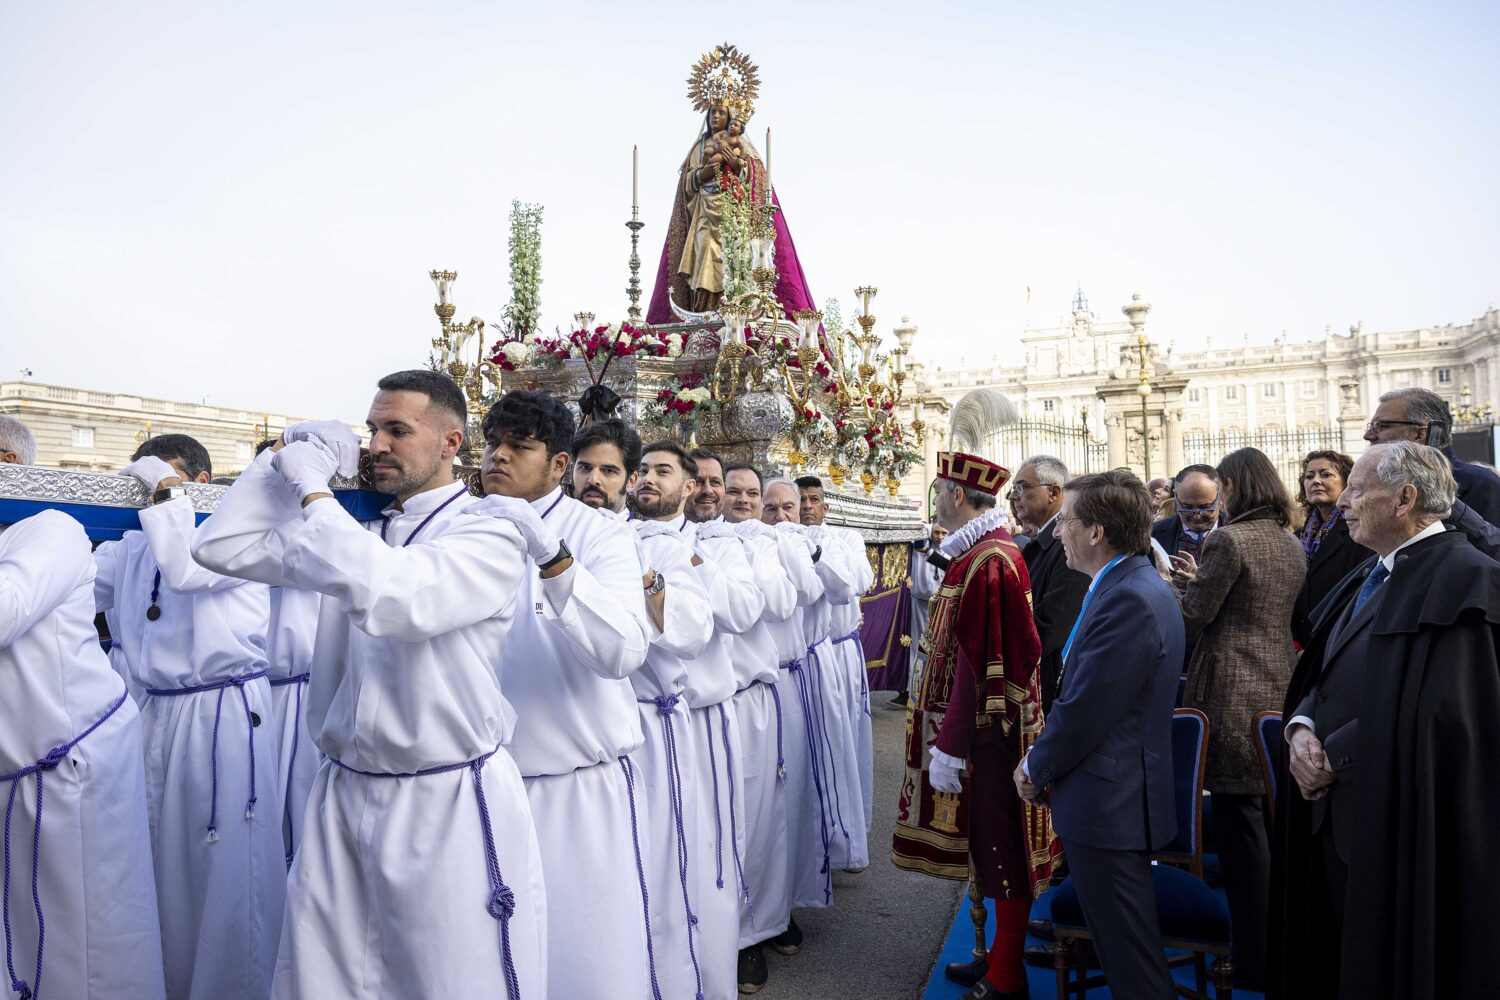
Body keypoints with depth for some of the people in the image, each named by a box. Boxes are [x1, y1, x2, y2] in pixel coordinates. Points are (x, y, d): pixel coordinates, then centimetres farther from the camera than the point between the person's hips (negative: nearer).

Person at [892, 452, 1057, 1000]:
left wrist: (949, 746, -19)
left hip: (988, 729, -10)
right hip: (995, 722, 10)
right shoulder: (996, 551, 8)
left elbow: (975, 664, -23)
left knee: (1001, 849, 4)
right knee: (994, 844, 19)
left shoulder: (984, 563, -22)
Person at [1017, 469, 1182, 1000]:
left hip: (1107, 801, -10)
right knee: (1124, 941, 23)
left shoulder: (1128, 599, -24)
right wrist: (1044, 761, 7)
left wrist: (1036, 768, -6)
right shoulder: (1137, 584, 9)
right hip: (1121, 793, 10)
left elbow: (1084, 710, -23)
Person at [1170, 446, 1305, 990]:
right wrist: (1201, 579, 16)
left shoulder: (1229, 540, -15)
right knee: (1272, 820, 18)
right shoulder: (1292, 544, 11)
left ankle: (1255, 960, 8)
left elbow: (1191, 619, -14)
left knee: (1241, 823, -1)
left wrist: (1188, 580, 6)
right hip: (1281, 690, 9)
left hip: (1234, 697, -9)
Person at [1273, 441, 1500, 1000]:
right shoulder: (1370, 576, 12)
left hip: (1397, 826, -8)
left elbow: (1434, 714, -24)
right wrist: (1302, 727, -6)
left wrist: (1334, 757, -15)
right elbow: (1320, 674, 14)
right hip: (1333, 815, 8)